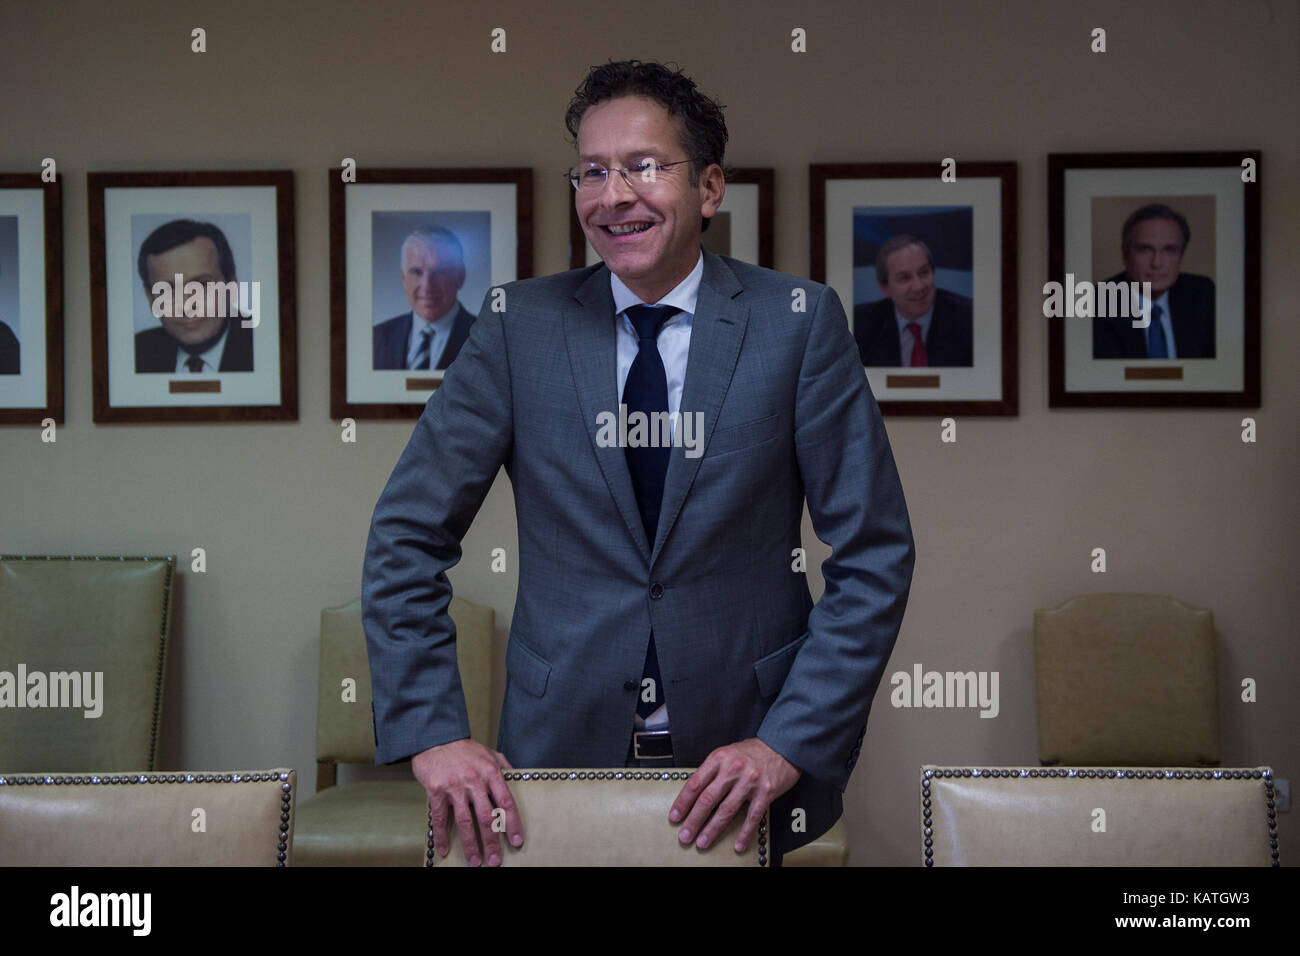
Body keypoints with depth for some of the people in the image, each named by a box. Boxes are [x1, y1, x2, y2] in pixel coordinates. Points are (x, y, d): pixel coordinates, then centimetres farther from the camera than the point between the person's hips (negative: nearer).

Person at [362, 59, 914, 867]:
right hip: (561, 745, 1)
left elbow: (875, 557, -6)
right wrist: (432, 733, -10)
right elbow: (406, 540, -1)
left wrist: (791, 742, -14)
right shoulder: (521, 326, -2)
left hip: (742, 762, -1)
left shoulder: (800, 322, -5)